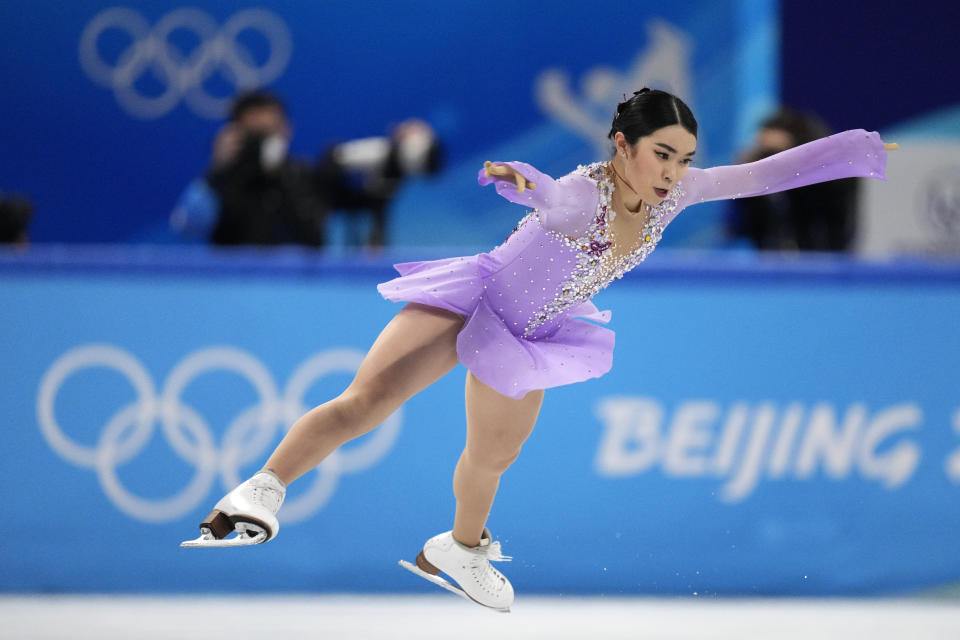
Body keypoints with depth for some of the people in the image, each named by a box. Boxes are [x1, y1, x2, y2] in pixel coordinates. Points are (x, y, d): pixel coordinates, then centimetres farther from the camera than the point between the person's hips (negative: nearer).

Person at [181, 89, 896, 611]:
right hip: (476, 298, -6)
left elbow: (769, 172, -10)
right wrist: (514, 180, -80)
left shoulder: (676, 193, -15)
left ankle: (458, 551, 51)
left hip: (531, 338, 6)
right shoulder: (579, 194, -34)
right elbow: (543, 191, -56)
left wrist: (864, 148, -10)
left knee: (494, 459, 23)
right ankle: (263, 493, -30)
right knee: (367, 400, -26)